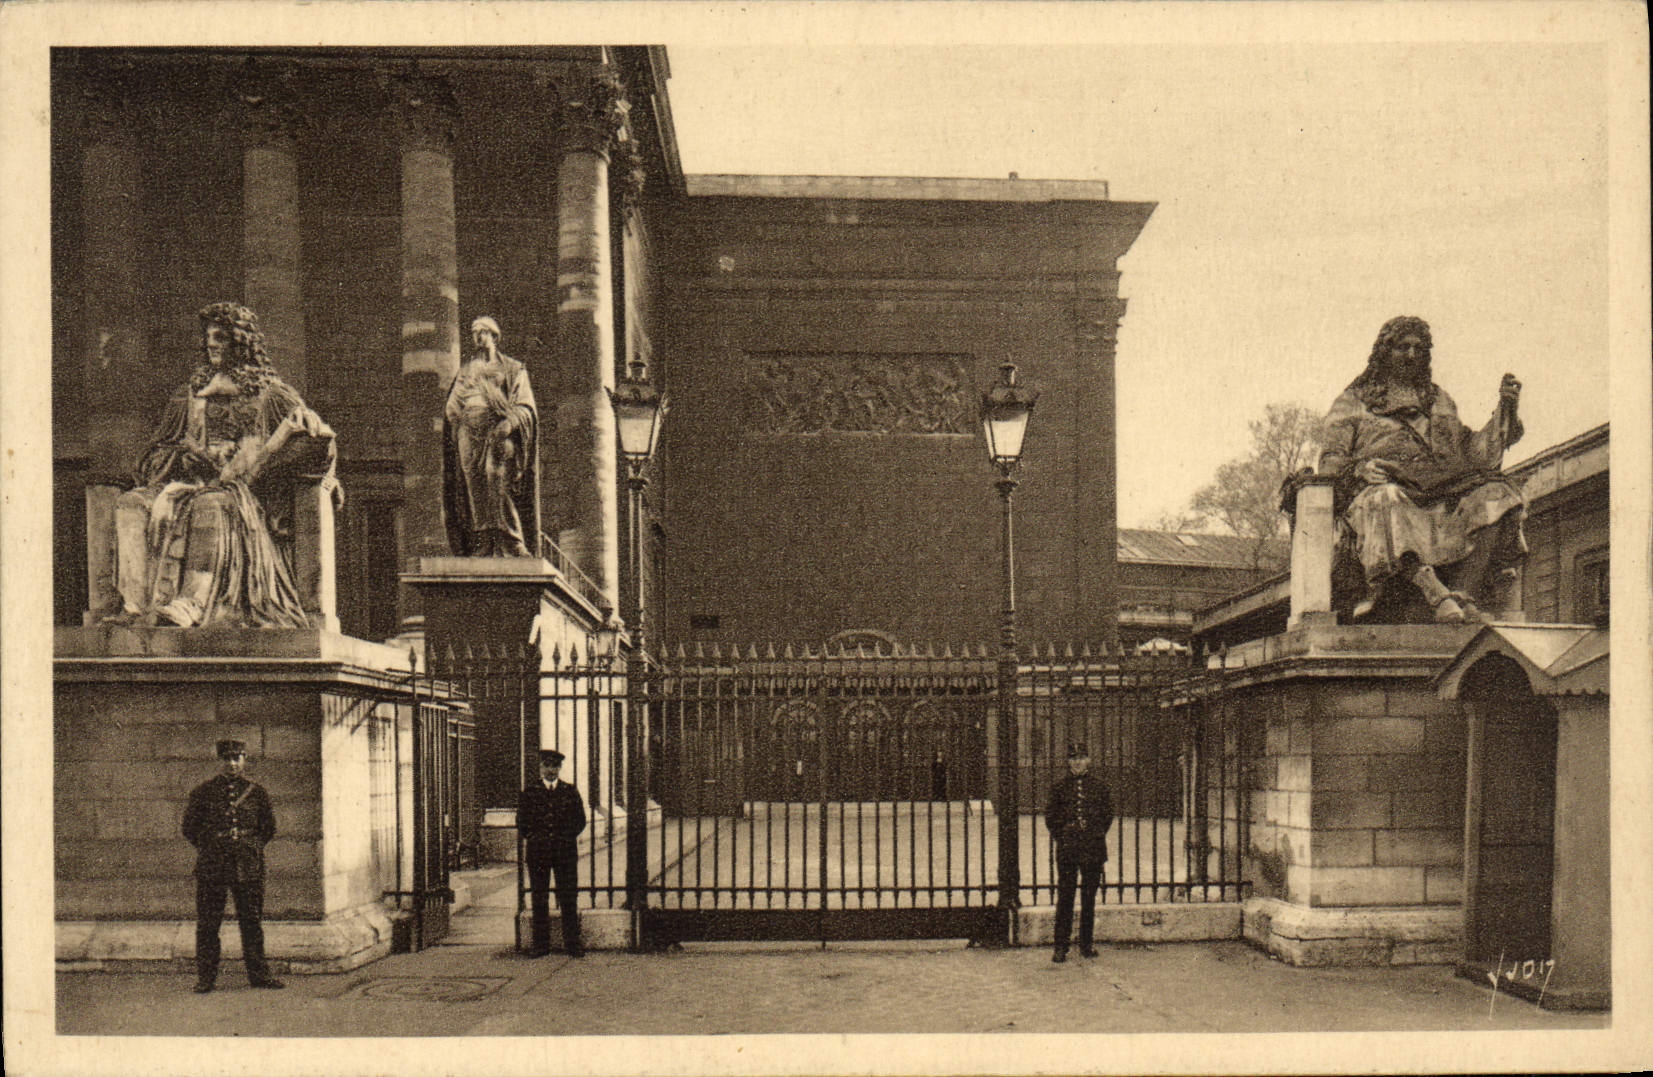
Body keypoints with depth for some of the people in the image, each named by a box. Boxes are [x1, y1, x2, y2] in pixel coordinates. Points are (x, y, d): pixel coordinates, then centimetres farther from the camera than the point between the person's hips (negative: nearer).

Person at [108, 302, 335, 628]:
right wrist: (182, 458, 2)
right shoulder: (189, 394, 26)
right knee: (131, 504, -25)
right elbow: (161, 448, 25)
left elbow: (314, 436, 5)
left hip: (241, 487, -4)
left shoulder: (269, 392, 16)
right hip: (189, 479, 4)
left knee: (210, 506, -40)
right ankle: (136, 604, -37)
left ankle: (194, 605, -51)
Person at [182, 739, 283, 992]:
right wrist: (209, 849, 5)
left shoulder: (256, 792, 7)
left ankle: (259, 974, 12)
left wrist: (252, 848, 7)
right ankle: (205, 977, 8)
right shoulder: (203, 792, 3)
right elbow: (190, 827, 9)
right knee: (207, 923, 1)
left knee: (252, 921, 5)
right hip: (211, 866, -1)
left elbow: (269, 828, 15)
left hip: (248, 866, 1)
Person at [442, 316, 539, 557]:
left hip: (498, 437, -4)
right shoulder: (465, 372, 25)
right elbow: (451, 409, 21)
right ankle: (480, 547, -10)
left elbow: (525, 407, 3)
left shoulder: (513, 370, 14)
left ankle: (511, 546, -21)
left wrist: (508, 423, -14)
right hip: (470, 437, 4)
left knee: (500, 488, -18)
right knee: (474, 490, -7)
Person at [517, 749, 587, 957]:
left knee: (569, 897, 0)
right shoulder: (529, 792, 7)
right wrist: (529, 839, 2)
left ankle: (572, 942, 5)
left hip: (566, 849, 0)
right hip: (537, 850, 0)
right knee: (539, 898, 3)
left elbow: (580, 819, 12)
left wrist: (568, 837, 4)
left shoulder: (570, 792, 9)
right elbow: (521, 820, 10)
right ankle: (540, 943, 9)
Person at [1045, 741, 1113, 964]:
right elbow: (1050, 817, 11)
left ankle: (1086, 943, 18)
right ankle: (1061, 947, 0)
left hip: (1093, 848, 1)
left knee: (1089, 898, 8)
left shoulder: (1100, 786, 5)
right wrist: (1061, 836, 4)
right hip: (1066, 849, -1)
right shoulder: (1060, 787, 4)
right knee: (1065, 897, -3)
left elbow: (1108, 815, 12)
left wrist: (1097, 836, 7)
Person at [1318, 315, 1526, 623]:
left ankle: (1464, 593, -37)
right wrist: (1359, 469, -12)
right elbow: (1331, 463, 10)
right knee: (1385, 498, -40)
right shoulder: (1353, 402, 20)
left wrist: (1505, 411, 11)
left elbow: (1474, 453, 22)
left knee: (1496, 496, -26)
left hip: (1442, 493, 4)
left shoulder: (1440, 402, 31)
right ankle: (1435, 594, -50)